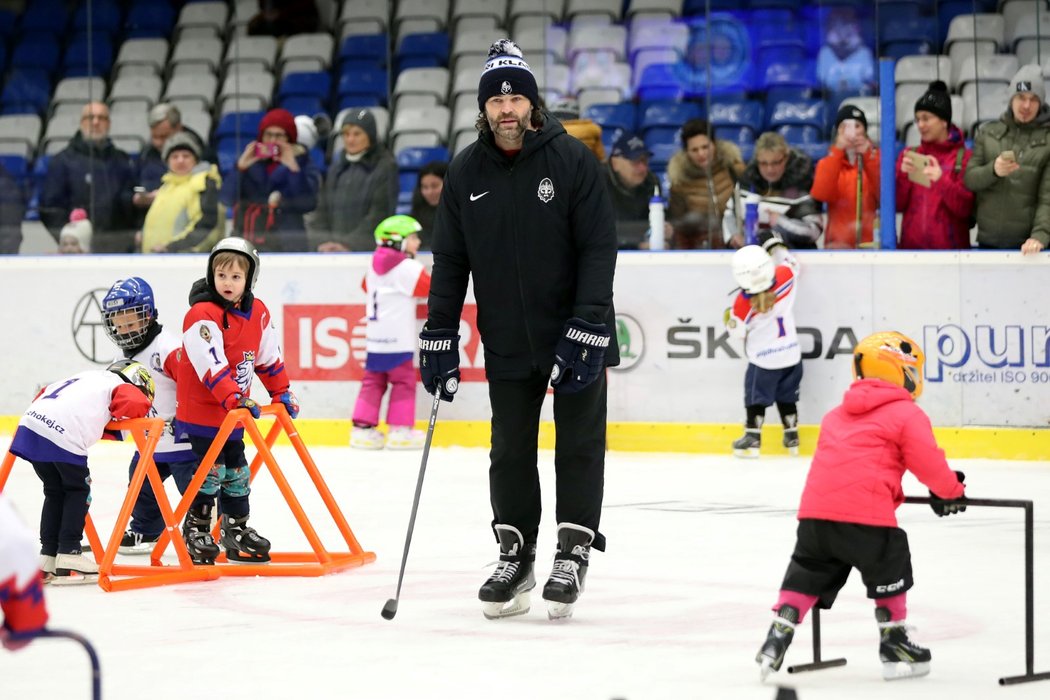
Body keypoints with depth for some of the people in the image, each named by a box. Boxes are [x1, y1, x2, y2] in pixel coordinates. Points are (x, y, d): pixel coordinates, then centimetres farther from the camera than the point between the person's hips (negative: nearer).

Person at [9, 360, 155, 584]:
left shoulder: (90, 378, 32)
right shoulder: (121, 387, 11)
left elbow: (44, 393, 33)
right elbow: (138, 405, -9)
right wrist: (117, 416, 12)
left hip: (30, 424, 7)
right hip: (61, 436, -7)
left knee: (55, 492, 18)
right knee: (78, 491, 9)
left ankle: (47, 558, 16)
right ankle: (68, 555, 2)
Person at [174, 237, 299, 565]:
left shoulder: (258, 313, 3)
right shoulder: (202, 315, -20)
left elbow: (269, 356, 16)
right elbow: (212, 365, -29)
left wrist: (282, 393, 18)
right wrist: (234, 398, -36)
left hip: (234, 412, 7)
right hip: (200, 410, -7)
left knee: (237, 472, 14)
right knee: (210, 470, -9)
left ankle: (236, 530, 26)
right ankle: (196, 530, 3)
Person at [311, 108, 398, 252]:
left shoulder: (386, 167, 0)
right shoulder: (337, 168, 17)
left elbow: (379, 215, -8)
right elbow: (323, 210, 15)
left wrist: (349, 244, -16)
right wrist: (323, 241, -2)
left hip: (368, 249, -4)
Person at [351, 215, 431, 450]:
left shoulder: (375, 266, 12)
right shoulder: (407, 268, -12)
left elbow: (367, 286, 29)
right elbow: (430, 288, -8)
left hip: (375, 338, 7)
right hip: (397, 339, -7)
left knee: (373, 381, 11)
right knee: (404, 382, 0)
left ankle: (362, 428, 8)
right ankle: (400, 431, -1)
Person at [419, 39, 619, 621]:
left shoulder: (571, 160, -10)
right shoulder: (466, 172, 1)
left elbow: (599, 247, -12)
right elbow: (449, 259, 7)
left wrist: (587, 328, -18)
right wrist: (440, 337, 2)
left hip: (576, 333, -3)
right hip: (506, 343, 3)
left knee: (579, 446, 3)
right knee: (510, 452, 8)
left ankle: (573, 553, 12)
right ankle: (515, 557, 18)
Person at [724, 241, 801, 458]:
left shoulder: (743, 303, -24)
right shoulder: (785, 276, -17)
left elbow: (736, 331, -9)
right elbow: (791, 263, 9)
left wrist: (729, 317, 11)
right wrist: (775, 245, 18)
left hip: (763, 360, -4)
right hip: (791, 355, 4)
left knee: (757, 396, 12)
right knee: (787, 395, 19)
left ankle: (753, 438, 14)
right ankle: (792, 436, 25)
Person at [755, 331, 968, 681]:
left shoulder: (836, 415, 27)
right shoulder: (908, 414, 5)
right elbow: (928, 462, 0)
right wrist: (952, 492, 19)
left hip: (816, 508, 6)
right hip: (865, 511, -6)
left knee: (808, 574, 15)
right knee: (890, 572, 12)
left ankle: (778, 635, 4)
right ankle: (894, 645, 18)